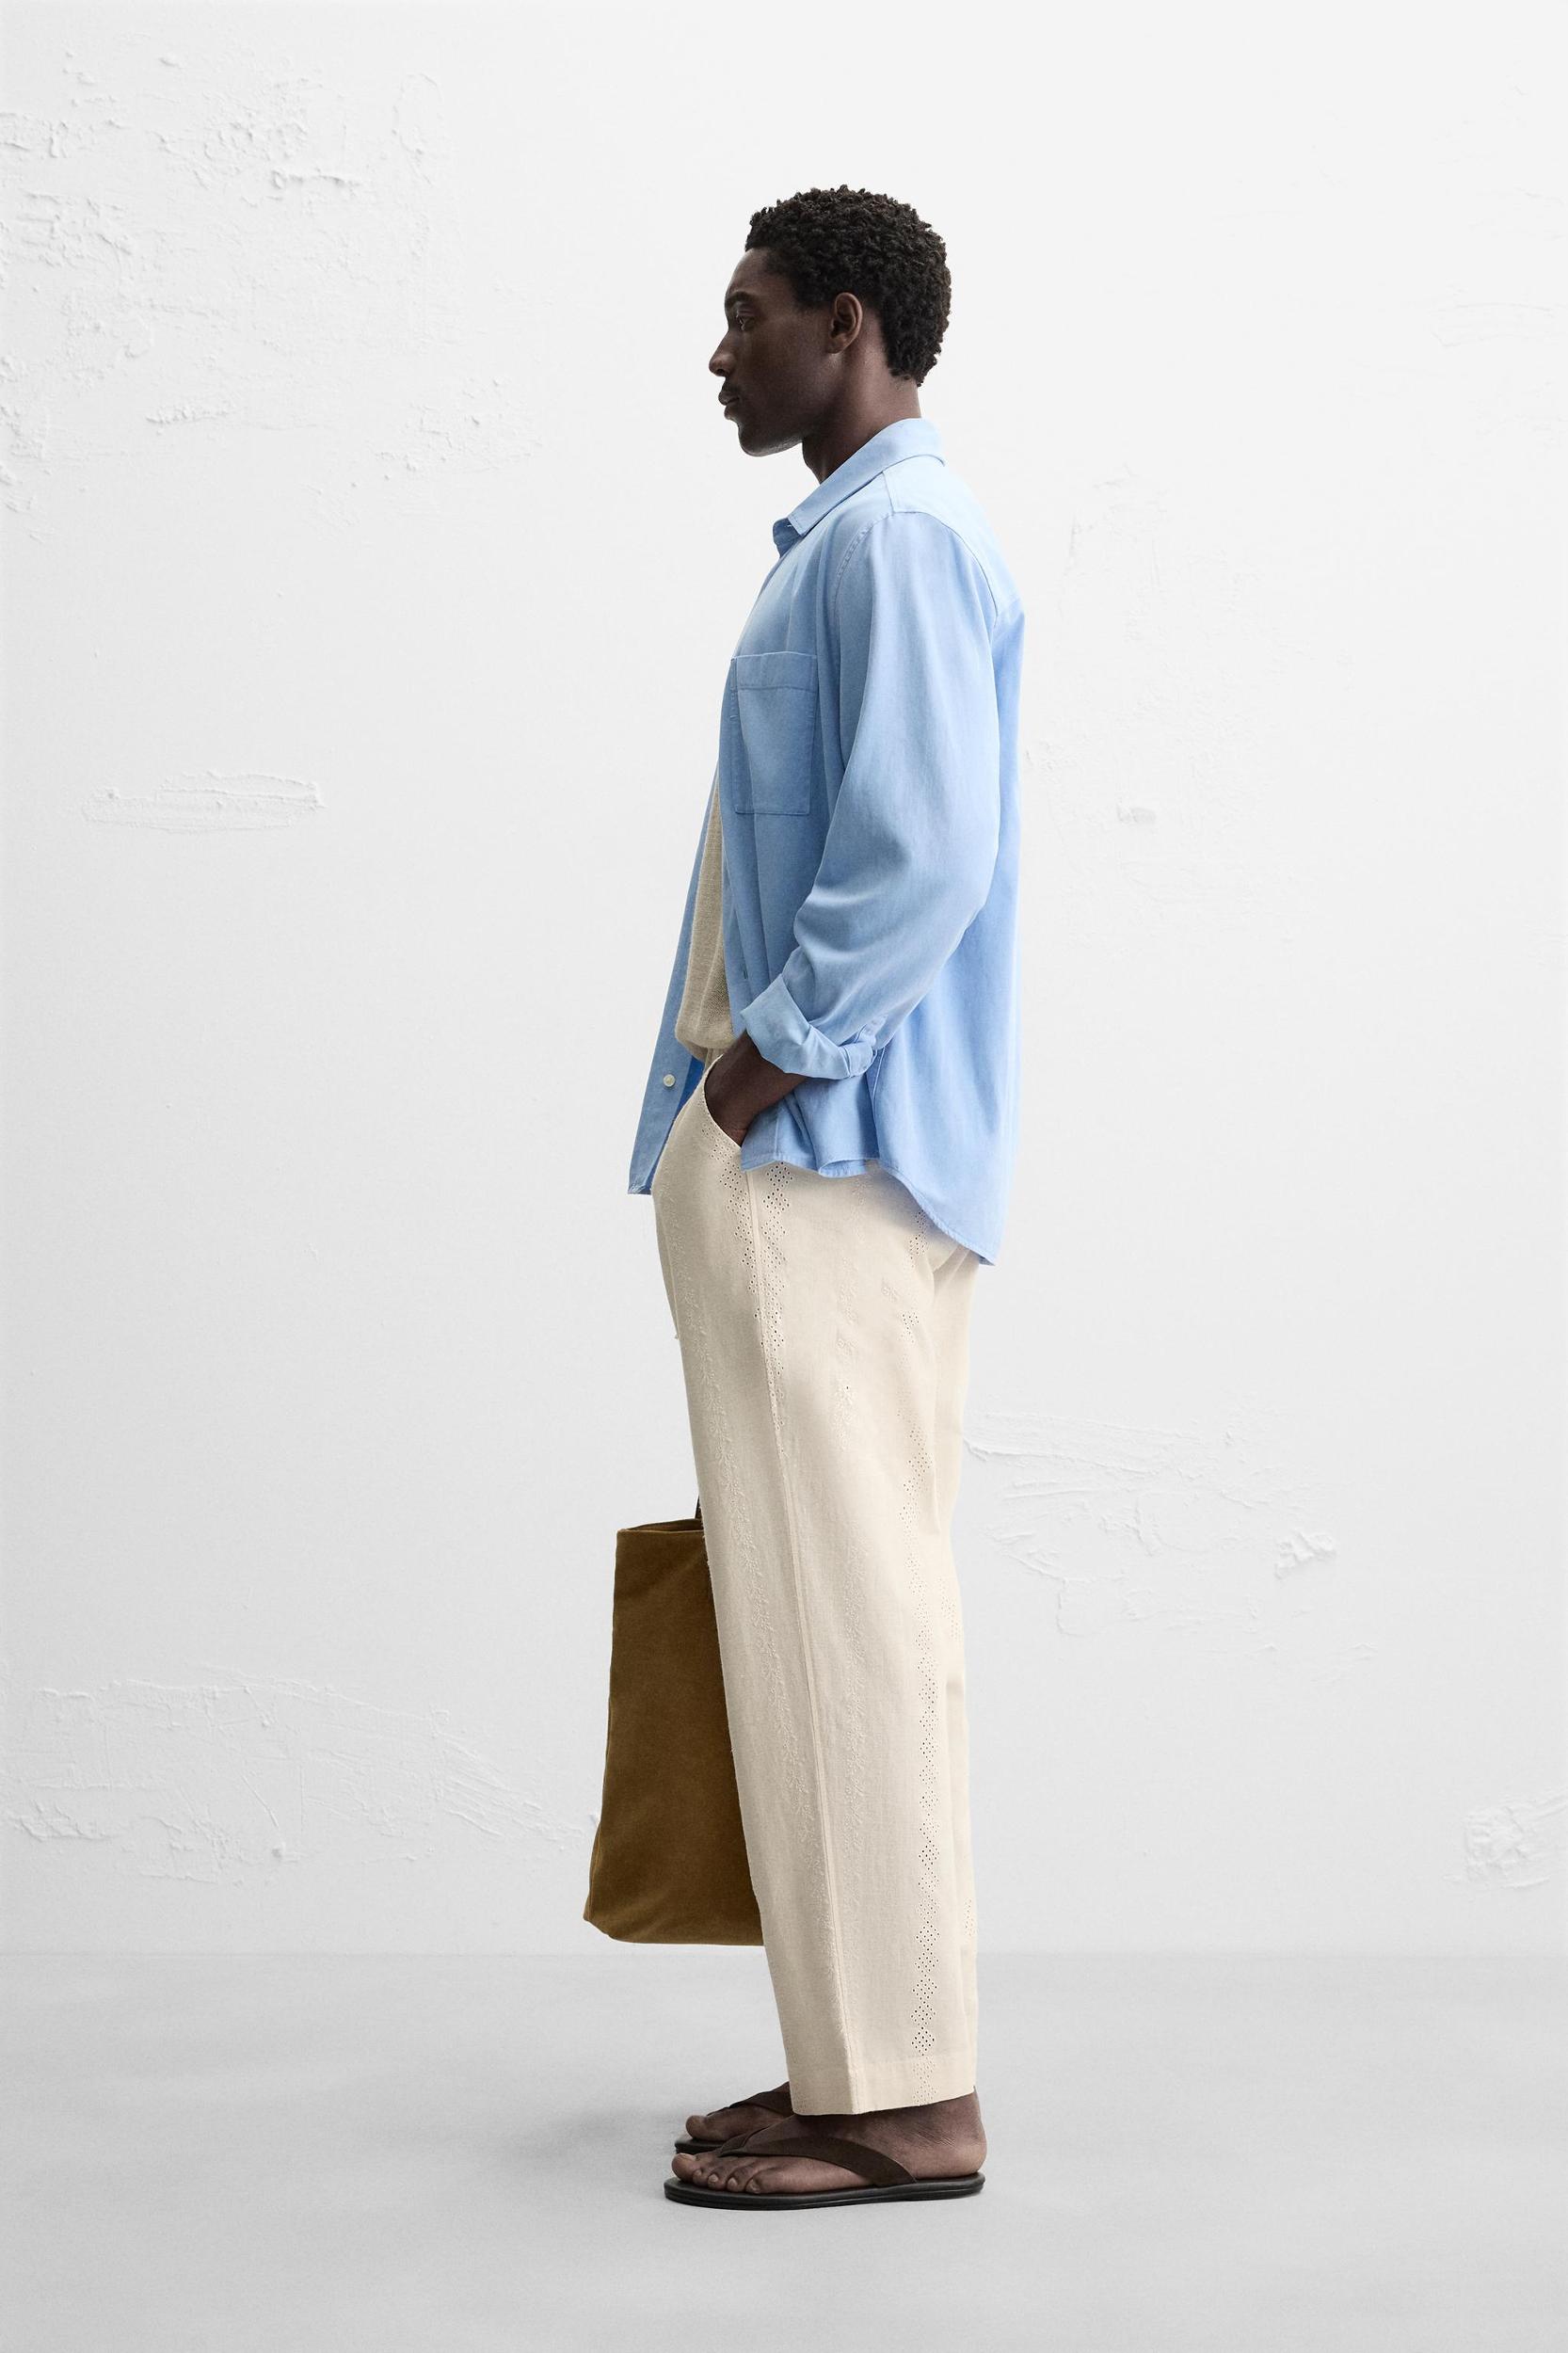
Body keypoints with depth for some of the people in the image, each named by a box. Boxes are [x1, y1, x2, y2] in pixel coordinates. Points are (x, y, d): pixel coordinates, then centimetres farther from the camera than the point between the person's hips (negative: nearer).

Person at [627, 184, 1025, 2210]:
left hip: (823, 1154, -11)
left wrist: (770, 1053, -15)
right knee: (823, 1605, 13)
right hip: (806, 1151, 11)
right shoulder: (856, 536, 19)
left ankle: (898, 2099, 0)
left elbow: (925, 856, -23)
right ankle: (865, 2052, 21)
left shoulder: (898, 537, -13)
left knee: (839, 1608, -7)